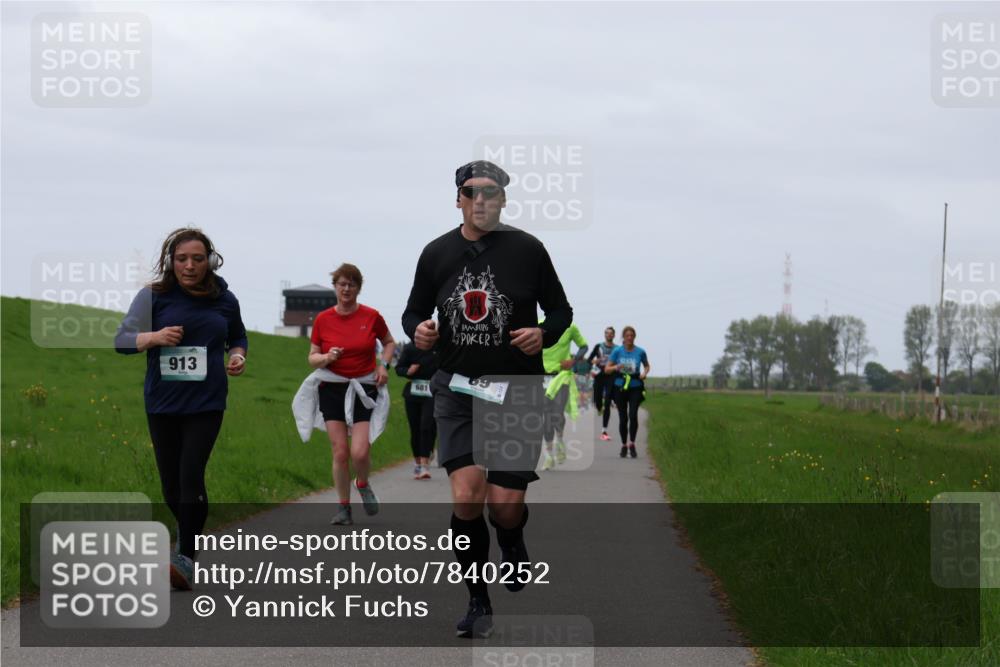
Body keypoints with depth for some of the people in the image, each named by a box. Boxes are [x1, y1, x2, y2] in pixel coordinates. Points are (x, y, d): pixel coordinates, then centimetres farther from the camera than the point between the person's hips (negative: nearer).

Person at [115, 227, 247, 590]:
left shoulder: (224, 299, 3)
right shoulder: (154, 296, -3)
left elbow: (238, 336, 22)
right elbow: (121, 340, -3)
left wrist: (238, 356, -1)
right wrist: (154, 337, -22)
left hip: (206, 403, -1)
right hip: (163, 403, 1)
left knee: (191, 473, -16)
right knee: (171, 483, 7)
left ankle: (187, 558, -14)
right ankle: (192, 531, 37)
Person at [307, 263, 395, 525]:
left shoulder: (371, 316, -1)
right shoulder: (322, 320, 0)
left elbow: (389, 342, 16)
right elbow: (312, 358, 6)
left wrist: (383, 365, -1)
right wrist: (326, 358, -15)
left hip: (364, 389, -1)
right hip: (332, 389, 1)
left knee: (360, 452, -13)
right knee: (340, 452, -4)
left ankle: (363, 484, 20)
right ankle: (344, 508, 9)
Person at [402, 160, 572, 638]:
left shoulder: (527, 250, -2)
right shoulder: (437, 254, 4)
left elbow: (561, 311, 7)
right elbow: (413, 312, 17)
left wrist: (544, 335, -14)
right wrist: (418, 330, -7)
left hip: (517, 391, -1)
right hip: (457, 388, 1)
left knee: (505, 503, -6)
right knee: (466, 496, -15)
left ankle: (513, 548, 33)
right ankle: (478, 603, 1)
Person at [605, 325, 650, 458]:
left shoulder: (640, 352, 1)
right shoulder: (617, 351, 0)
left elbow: (646, 366, 18)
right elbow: (607, 369, 1)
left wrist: (644, 373, -4)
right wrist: (616, 367, -19)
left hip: (635, 388, -1)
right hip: (620, 387, 1)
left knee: (633, 415, -17)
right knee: (623, 418, 3)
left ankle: (632, 444, -4)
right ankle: (624, 446, 18)